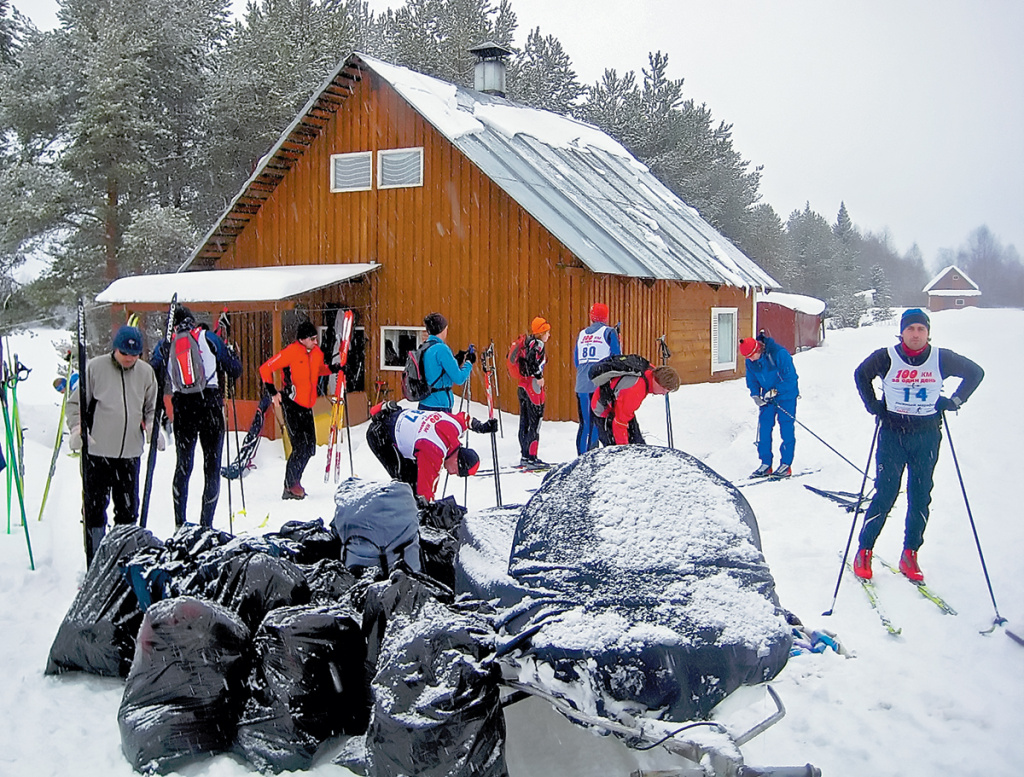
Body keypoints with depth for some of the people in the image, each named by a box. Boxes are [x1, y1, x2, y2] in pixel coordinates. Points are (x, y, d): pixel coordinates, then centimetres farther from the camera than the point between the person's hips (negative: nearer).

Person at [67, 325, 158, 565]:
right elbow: (75, 403, 3)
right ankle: (94, 565, 12)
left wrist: (154, 428, -2)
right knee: (94, 507, 3)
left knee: (128, 509, 10)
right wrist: (77, 430, -12)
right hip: (96, 451, -3)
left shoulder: (145, 372, 6)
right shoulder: (95, 368, -3)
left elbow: (152, 408, 17)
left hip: (130, 453, 3)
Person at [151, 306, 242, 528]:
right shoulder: (208, 338, 5)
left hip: (182, 408, 2)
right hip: (211, 404, -2)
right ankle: (206, 525, 1)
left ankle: (180, 524, 15)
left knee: (183, 464, 15)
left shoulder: (165, 346, 9)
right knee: (212, 465, 5)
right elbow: (235, 370, 4)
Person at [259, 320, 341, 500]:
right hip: (292, 404, -7)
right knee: (299, 446, -12)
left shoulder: (317, 352, 7)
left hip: (307, 406, 7)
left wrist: (333, 369, 10)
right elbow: (265, 368, -9)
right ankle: (290, 487, -2)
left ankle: (294, 482, 23)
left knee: (309, 447, 7)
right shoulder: (290, 353, -13)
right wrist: (273, 392, -11)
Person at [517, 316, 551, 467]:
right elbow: (532, 360, -27)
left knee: (524, 422, 12)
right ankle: (531, 457, -7)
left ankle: (524, 456, 17)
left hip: (522, 385, 9)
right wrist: (539, 376, -17)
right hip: (533, 387, -9)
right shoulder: (537, 344, -11)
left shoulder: (527, 342, 15)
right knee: (535, 422, -5)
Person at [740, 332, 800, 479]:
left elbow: (790, 377, -21)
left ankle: (786, 465, 2)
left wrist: (775, 391, -23)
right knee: (764, 428, 0)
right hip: (767, 397, 6)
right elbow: (751, 380, 6)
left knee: (786, 428, -4)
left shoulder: (779, 354, -25)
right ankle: (765, 464, 7)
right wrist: (755, 395, -11)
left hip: (786, 395, -5)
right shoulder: (750, 360, -7)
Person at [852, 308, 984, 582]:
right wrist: (873, 405, 3)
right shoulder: (886, 358, -7)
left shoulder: (942, 359, -4)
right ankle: (864, 552, 8)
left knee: (920, 498, 5)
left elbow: (975, 372, 12)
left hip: (927, 436, 2)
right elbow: (861, 375, 12)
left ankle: (909, 556, 15)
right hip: (892, 433, -2)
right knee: (885, 495, -4)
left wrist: (955, 400, 5)